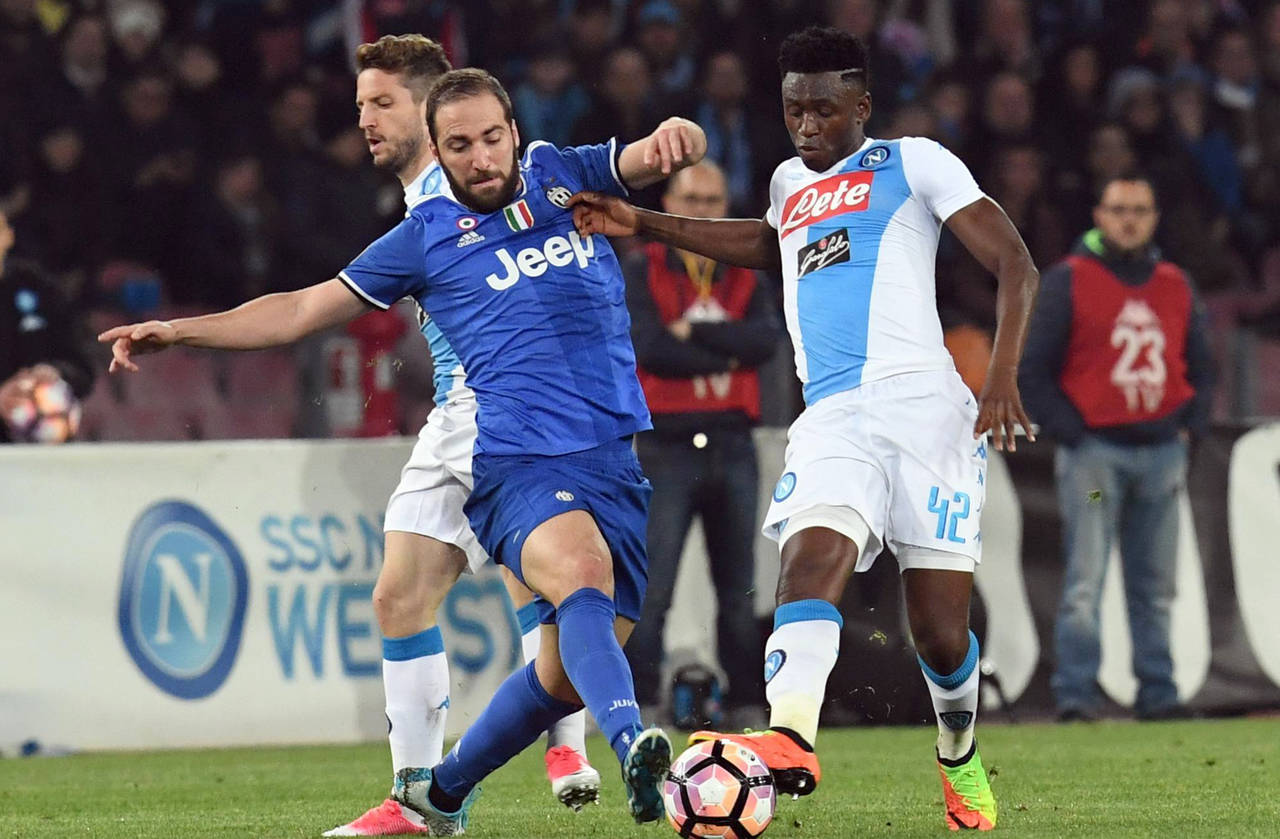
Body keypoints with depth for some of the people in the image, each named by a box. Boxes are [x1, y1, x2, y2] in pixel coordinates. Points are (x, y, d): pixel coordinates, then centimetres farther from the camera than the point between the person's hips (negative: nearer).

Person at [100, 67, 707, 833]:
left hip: (616, 465, 3)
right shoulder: (428, 234, 10)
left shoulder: (563, 177, 16)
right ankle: (634, 746, -57)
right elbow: (304, 310, 15)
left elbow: (669, 155, 8)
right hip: (517, 462, -3)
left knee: (569, 672, -1)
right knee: (581, 571, -34)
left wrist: (676, 134, -18)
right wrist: (180, 331, 8)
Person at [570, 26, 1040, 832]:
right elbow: (767, 243, 49)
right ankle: (790, 741, -48)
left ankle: (960, 755, 27)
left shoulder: (915, 162, 6)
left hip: (921, 402, -4)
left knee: (941, 633, -4)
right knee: (814, 554, -27)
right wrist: (642, 224, 43)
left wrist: (1003, 378, -14)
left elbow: (1015, 265, 0)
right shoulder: (791, 183, 24)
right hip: (831, 419, 4)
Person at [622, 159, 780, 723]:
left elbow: (765, 340, -6)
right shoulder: (642, 271, 3)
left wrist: (693, 331, -11)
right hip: (667, 446, -4)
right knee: (652, 590, -8)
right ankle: (640, 706, -5)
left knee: (738, 588, 7)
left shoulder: (744, 275, 13)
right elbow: (650, 348, -12)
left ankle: (743, 702, 12)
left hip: (731, 447, 4)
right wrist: (725, 353, -6)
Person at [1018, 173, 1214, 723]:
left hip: (1161, 450, 4)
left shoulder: (1175, 286, 13)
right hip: (1094, 448, -4)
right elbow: (1034, 370, -2)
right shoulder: (1068, 280, 0)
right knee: (1084, 582, -10)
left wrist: (1190, 426, 6)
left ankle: (1157, 694, 11)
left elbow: (1201, 367, 20)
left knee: (1156, 587, 7)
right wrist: (1070, 432, -9)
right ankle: (1073, 694, -10)